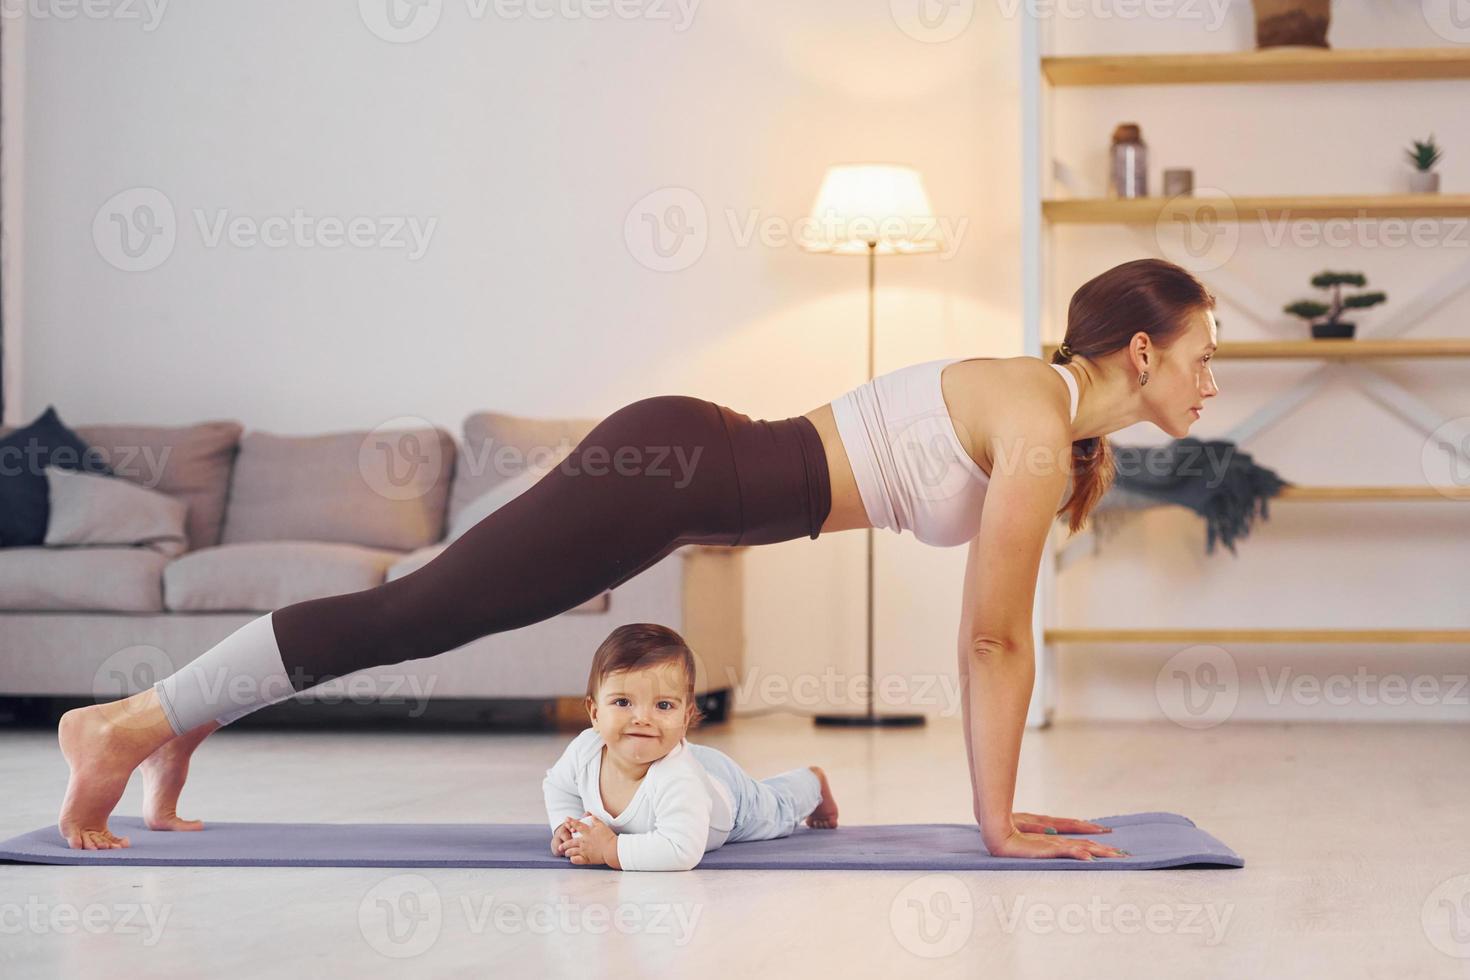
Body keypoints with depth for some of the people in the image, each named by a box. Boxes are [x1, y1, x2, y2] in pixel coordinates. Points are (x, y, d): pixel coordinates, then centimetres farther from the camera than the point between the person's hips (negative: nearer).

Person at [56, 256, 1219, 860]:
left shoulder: (1049, 408, 13)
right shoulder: (1038, 432, -16)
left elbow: (994, 635, 17)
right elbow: (997, 641, -15)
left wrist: (996, 802, 16)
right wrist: (1000, 823, -8)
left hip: (690, 462, 9)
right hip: (674, 466, -9)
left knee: (431, 615, 13)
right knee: (418, 613, -6)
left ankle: (178, 717, 22)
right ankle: (133, 722, -1)